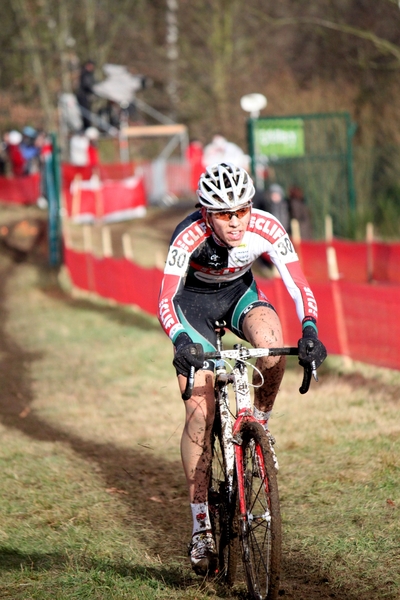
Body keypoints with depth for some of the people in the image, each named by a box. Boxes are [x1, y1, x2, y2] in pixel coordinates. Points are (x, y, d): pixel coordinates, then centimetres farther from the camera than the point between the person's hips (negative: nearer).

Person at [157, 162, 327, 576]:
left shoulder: (267, 230, -28)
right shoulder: (188, 238, -35)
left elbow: (299, 285, -30)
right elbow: (166, 299, -41)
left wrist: (310, 330, -47)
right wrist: (181, 342, -59)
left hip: (240, 292, 2)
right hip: (194, 299, -2)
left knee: (271, 338, -35)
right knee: (200, 412, -12)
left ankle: (260, 425, -7)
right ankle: (201, 527, -5)